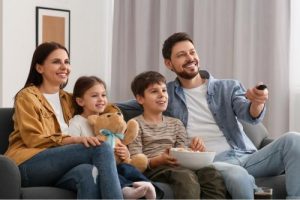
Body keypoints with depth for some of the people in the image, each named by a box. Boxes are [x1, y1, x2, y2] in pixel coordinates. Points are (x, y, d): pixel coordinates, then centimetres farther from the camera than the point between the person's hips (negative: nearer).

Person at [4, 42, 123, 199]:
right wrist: (75, 140, -19)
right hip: (27, 166, -5)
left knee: (88, 173, -36)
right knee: (101, 149, -27)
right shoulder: (27, 97, 5)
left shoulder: (68, 99, 25)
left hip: (57, 167, 5)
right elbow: (33, 139, -6)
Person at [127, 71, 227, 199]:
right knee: (187, 176, -38)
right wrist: (159, 160, -21)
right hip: (153, 169, -5)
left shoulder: (176, 124, 25)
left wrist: (192, 149, -5)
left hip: (180, 166, 5)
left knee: (211, 173, -29)